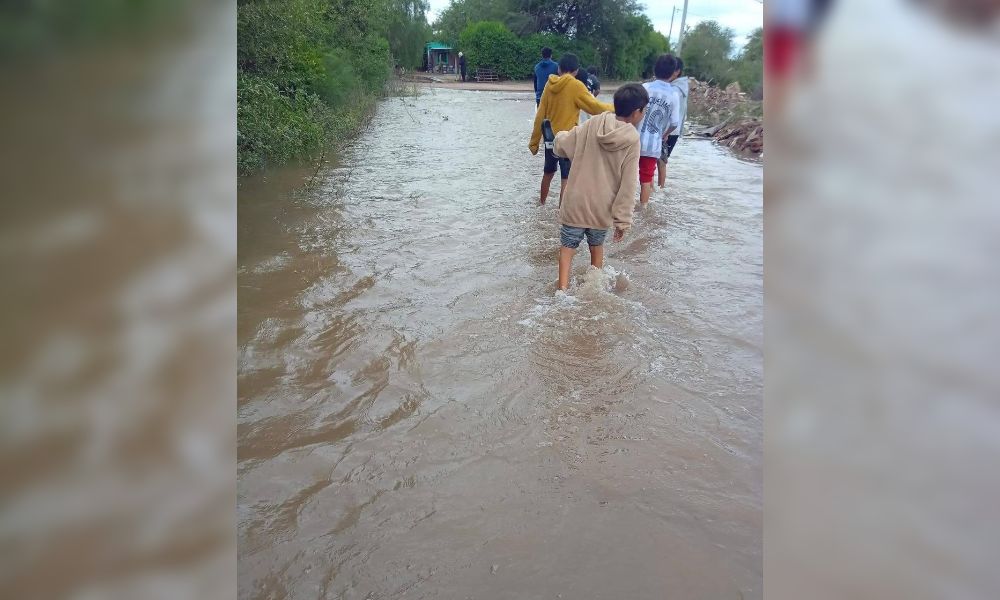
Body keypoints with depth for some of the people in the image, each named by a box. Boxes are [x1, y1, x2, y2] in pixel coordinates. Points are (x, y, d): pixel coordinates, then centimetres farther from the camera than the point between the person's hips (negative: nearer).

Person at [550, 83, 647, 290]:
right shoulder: (632, 141, -11)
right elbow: (627, 186, -11)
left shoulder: (592, 125, -7)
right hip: (602, 209, 0)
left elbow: (561, 146, 3)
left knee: (567, 247, 10)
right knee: (597, 246, 24)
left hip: (575, 204, 0)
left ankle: (563, 289, -3)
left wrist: (561, 135, 27)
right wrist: (623, 220, -5)